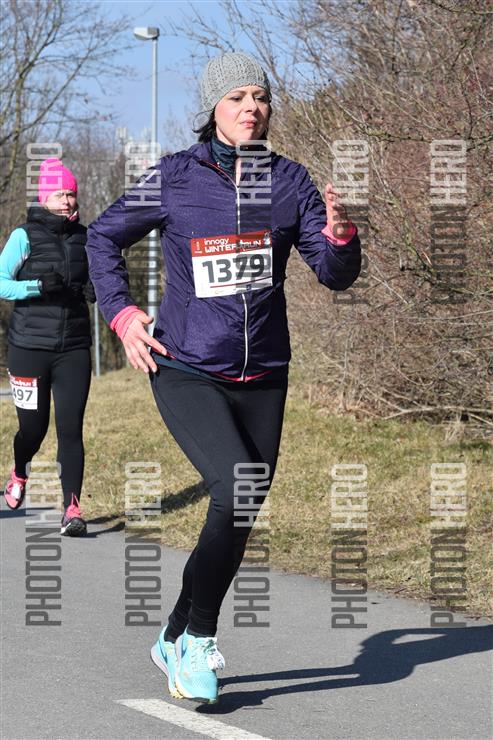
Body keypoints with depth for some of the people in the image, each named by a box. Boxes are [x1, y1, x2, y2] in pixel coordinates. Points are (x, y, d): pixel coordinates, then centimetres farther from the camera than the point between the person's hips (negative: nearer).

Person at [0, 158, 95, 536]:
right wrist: (37, 286, -21)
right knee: (33, 427, 5)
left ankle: (72, 508, -9)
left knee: (71, 428, -8)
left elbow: (95, 280, 21)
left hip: (74, 348, 2)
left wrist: (94, 289, -2)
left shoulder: (85, 237, 8)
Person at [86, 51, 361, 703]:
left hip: (262, 378, 4)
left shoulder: (289, 180, 2)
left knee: (240, 517, 9)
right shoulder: (173, 179, -5)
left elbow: (336, 276, 1)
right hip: (187, 373, -4)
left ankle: (176, 641, 30)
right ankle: (200, 638, -4)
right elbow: (104, 237, 9)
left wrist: (338, 237, -20)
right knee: (238, 495, -22)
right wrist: (122, 315, -1)